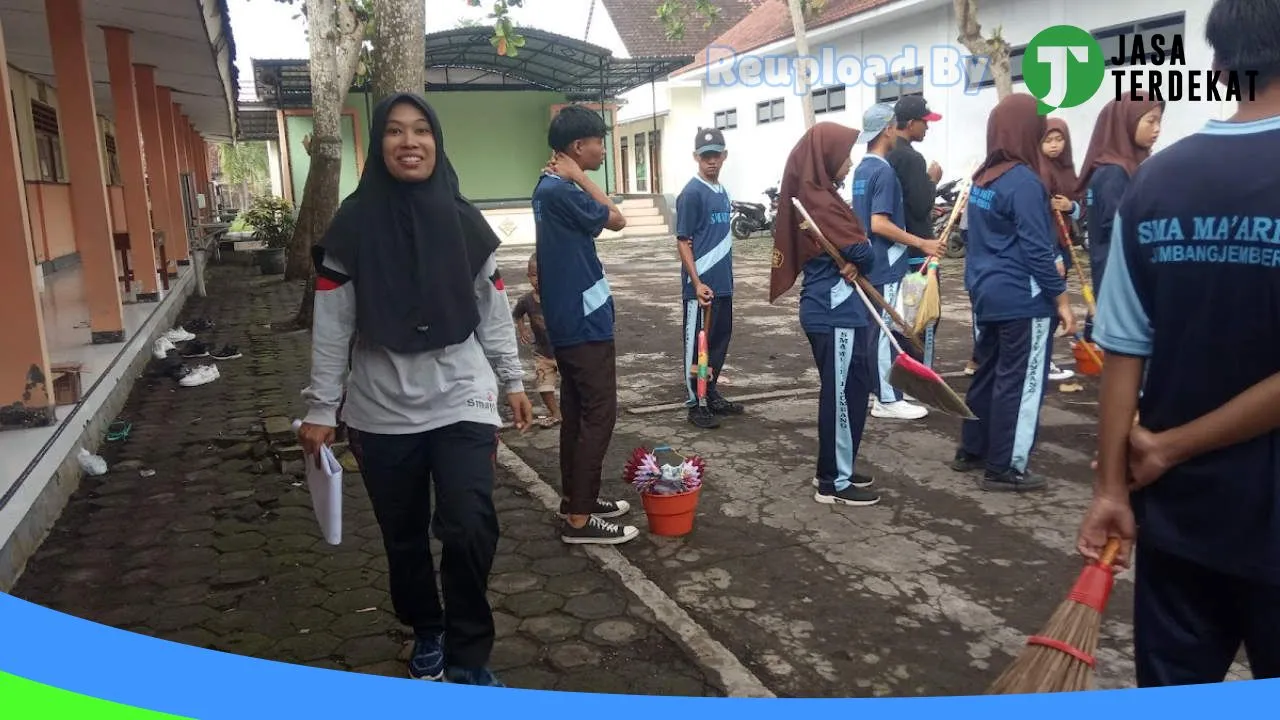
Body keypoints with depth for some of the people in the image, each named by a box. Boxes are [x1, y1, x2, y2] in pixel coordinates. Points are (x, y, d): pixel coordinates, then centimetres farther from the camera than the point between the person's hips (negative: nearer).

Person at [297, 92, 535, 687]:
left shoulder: (463, 221, 0)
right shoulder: (353, 225, -5)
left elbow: (493, 312, 8)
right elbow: (331, 325, -2)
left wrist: (512, 381, 11)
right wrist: (320, 409, -1)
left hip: (461, 399, 0)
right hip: (382, 411, 1)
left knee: (470, 527, -14)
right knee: (403, 537, 14)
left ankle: (468, 654, 7)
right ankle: (427, 634, 39)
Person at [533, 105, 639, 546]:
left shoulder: (551, 187, 12)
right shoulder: (561, 191, -20)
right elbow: (616, 220, -12)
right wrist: (579, 176, -10)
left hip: (568, 321, 10)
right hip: (585, 322, -10)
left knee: (577, 412, 16)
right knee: (599, 416, -5)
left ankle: (574, 497, 27)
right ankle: (579, 519, 0)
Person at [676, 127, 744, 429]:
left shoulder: (722, 192, 12)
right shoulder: (692, 194, -11)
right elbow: (683, 242, -14)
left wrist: (725, 276, 17)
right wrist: (697, 282, -20)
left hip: (723, 284, 8)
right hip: (701, 285, -8)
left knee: (720, 340, 15)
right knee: (697, 344, 1)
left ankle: (711, 394, 28)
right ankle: (696, 403, 10)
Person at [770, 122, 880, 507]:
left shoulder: (812, 197, 13)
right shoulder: (822, 204, -18)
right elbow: (863, 253, -18)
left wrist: (850, 265, -6)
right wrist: (858, 264, 3)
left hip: (830, 308, 10)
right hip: (835, 311, -10)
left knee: (850, 389, 17)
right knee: (842, 393, -2)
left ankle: (834, 470, 28)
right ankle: (834, 483, 8)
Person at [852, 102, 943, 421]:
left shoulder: (861, 169, 11)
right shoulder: (884, 171, -17)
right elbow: (879, 224, -24)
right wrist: (921, 243, -20)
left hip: (868, 263, 9)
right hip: (885, 265, -9)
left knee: (872, 328, 13)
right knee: (885, 330, -4)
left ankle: (872, 390, 21)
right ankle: (887, 399, 2)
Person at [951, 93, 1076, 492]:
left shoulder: (982, 178, 10)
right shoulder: (1024, 182, -16)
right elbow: (1037, 249, -18)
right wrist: (1060, 298, -12)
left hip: (987, 294, 9)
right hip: (1023, 300, -9)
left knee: (987, 373, 17)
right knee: (1020, 383, 0)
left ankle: (971, 451, 26)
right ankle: (1004, 468, 6)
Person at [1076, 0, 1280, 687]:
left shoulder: (1154, 181, -2)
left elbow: (1124, 354, -3)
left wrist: (1110, 486, 1)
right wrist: (1172, 447, -10)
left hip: (1175, 506, 3)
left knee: (1172, 690, 17)